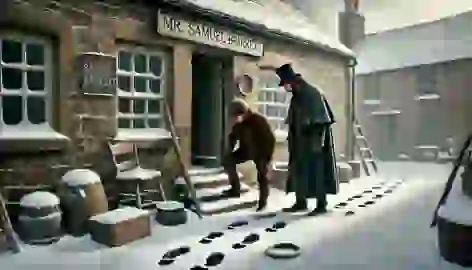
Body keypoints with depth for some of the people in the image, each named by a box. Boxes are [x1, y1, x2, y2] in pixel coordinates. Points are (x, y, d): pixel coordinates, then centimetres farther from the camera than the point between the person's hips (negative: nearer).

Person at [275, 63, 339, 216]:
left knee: (316, 172, -3)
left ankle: (321, 205, 8)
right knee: (298, 171, 11)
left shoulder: (312, 93, -14)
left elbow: (322, 120, -18)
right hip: (301, 141, 9)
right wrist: (292, 140, 16)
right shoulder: (296, 97, 11)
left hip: (314, 140, -9)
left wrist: (318, 141, -21)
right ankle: (300, 203, 21)